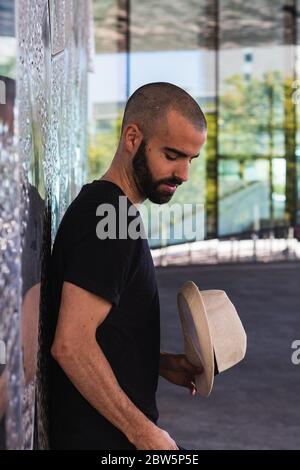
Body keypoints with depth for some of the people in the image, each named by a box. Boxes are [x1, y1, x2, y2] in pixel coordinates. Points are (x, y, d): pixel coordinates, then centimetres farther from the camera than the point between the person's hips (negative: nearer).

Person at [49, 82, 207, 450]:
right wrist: (144, 432, -21)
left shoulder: (101, 207, 11)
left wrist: (162, 364, 8)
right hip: (106, 437, -9)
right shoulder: (109, 216, -20)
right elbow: (71, 344, -26)